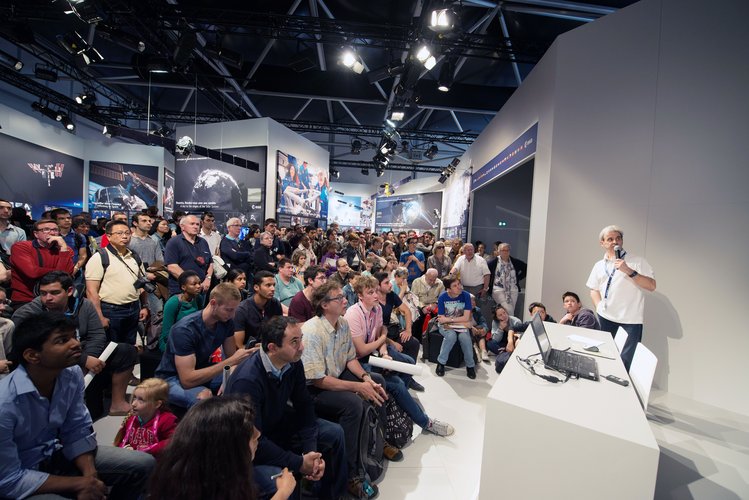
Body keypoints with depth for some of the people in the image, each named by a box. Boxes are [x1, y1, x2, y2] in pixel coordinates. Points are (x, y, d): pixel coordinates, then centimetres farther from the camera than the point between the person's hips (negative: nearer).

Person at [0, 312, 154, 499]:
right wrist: (79, 484, -19)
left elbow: (78, 430, -5)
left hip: (53, 455, 5)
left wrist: (90, 475, -19)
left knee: (143, 464, -3)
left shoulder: (72, 374, -13)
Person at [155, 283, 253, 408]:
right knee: (204, 399, -38)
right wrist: (231, 361, -38)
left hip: (202, 371, 6)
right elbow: (187, 380, -35)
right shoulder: (184, 330, -31)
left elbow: (230, 355, -6)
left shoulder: (226, 322, -11)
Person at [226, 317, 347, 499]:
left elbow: (304, 406, -5)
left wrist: (311, 451, -15)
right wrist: (299, 463, -25)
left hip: (279, 423, 7)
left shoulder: (293, 363, -14)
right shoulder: (247, 380, -34)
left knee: (334, 433, 3)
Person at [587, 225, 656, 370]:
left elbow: (651, 286, -7)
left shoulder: (637, 261, 1)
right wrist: (599, 308, 3)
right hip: (605, 318, 4)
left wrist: (629, 271, -17)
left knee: (627, 361, -6)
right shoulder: (599, 265, 13)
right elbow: (594, 290, 17)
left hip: (631, 320, -3)